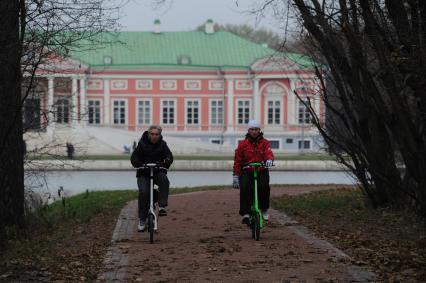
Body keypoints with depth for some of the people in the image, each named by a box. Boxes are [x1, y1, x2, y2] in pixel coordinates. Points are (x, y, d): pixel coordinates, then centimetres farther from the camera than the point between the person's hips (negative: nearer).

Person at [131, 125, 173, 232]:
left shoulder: (162, 145, 1)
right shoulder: (142, 144, -3)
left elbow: (169, 156, -10)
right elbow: (134, 157, -7)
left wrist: (166, 163, -34)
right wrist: (138, 164, -30)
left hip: (158, 172, 1)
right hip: (144, 173, -1)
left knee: (164, 180, -33)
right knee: (144, 192, -22)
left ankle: (162, 206, -29)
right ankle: (142, 220, -12)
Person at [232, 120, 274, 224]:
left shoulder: (264, 143, 6)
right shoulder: (243, 144, 7)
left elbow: (268, 153, -12)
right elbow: (237, 160, 8)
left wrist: (269, 159, -36)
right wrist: (235, 176, 3)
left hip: (262, 172, 0)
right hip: (247, 172, 0)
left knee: (264, 187, -28)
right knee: (245, 188, -27)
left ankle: (264, 209, -7)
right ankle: (245, 213, -25)